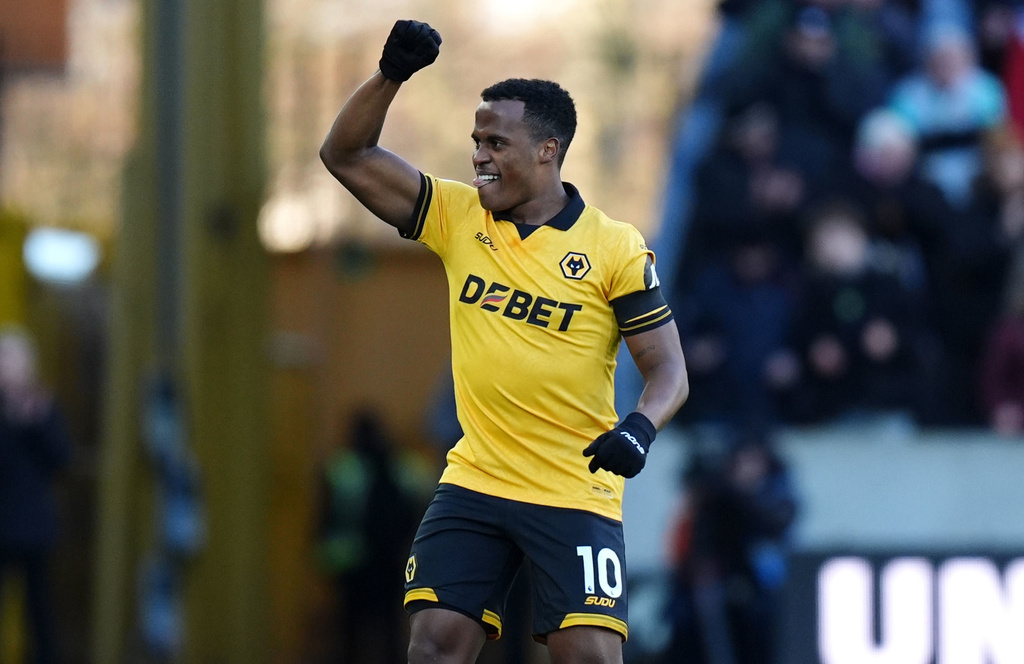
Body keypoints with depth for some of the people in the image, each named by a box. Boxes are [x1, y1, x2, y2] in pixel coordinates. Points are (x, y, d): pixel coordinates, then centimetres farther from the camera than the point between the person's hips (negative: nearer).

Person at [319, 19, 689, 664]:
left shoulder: (616, 248, -7)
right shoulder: (459, 217, 4)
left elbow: (669, 371, -6)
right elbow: (347, 156, 4)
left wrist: (641, 427, -27)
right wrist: (392, 73, -11)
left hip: (576, 495, -4)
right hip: (474, 484, 4)